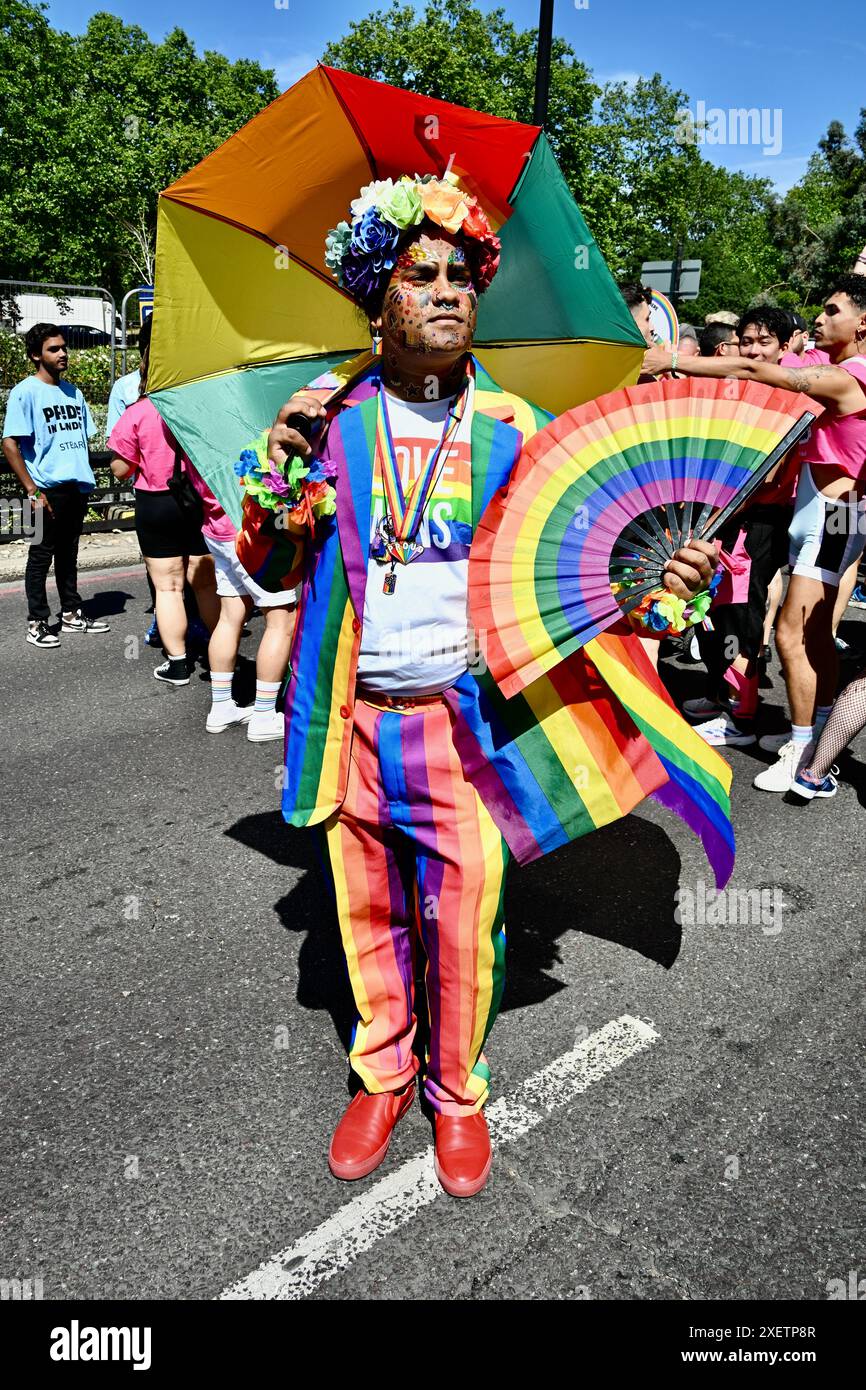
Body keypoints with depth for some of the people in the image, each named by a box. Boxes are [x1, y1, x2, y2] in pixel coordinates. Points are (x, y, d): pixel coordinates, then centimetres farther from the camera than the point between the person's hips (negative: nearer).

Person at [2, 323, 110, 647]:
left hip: (78, 487, 6)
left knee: (68, 553, 16)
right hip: (49, 489, -6)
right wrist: (32, 491, -16)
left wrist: (86, 477, 13)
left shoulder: (72, 391, 14)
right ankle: (37, 623, 8)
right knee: (41, 554, 0)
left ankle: (72, 614, 25)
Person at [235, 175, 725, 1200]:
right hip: (357, 722, 1)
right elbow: (270, 571, 5)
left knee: (465, 925, 8)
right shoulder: (329, 419, 1)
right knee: (367, 912, 14)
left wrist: (663, 578, -15)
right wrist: (278, 472, -12)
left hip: (471, 721, -1)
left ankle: (458, 1092, 35)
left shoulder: (512, 429, 1)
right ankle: (383, 1075, 40)